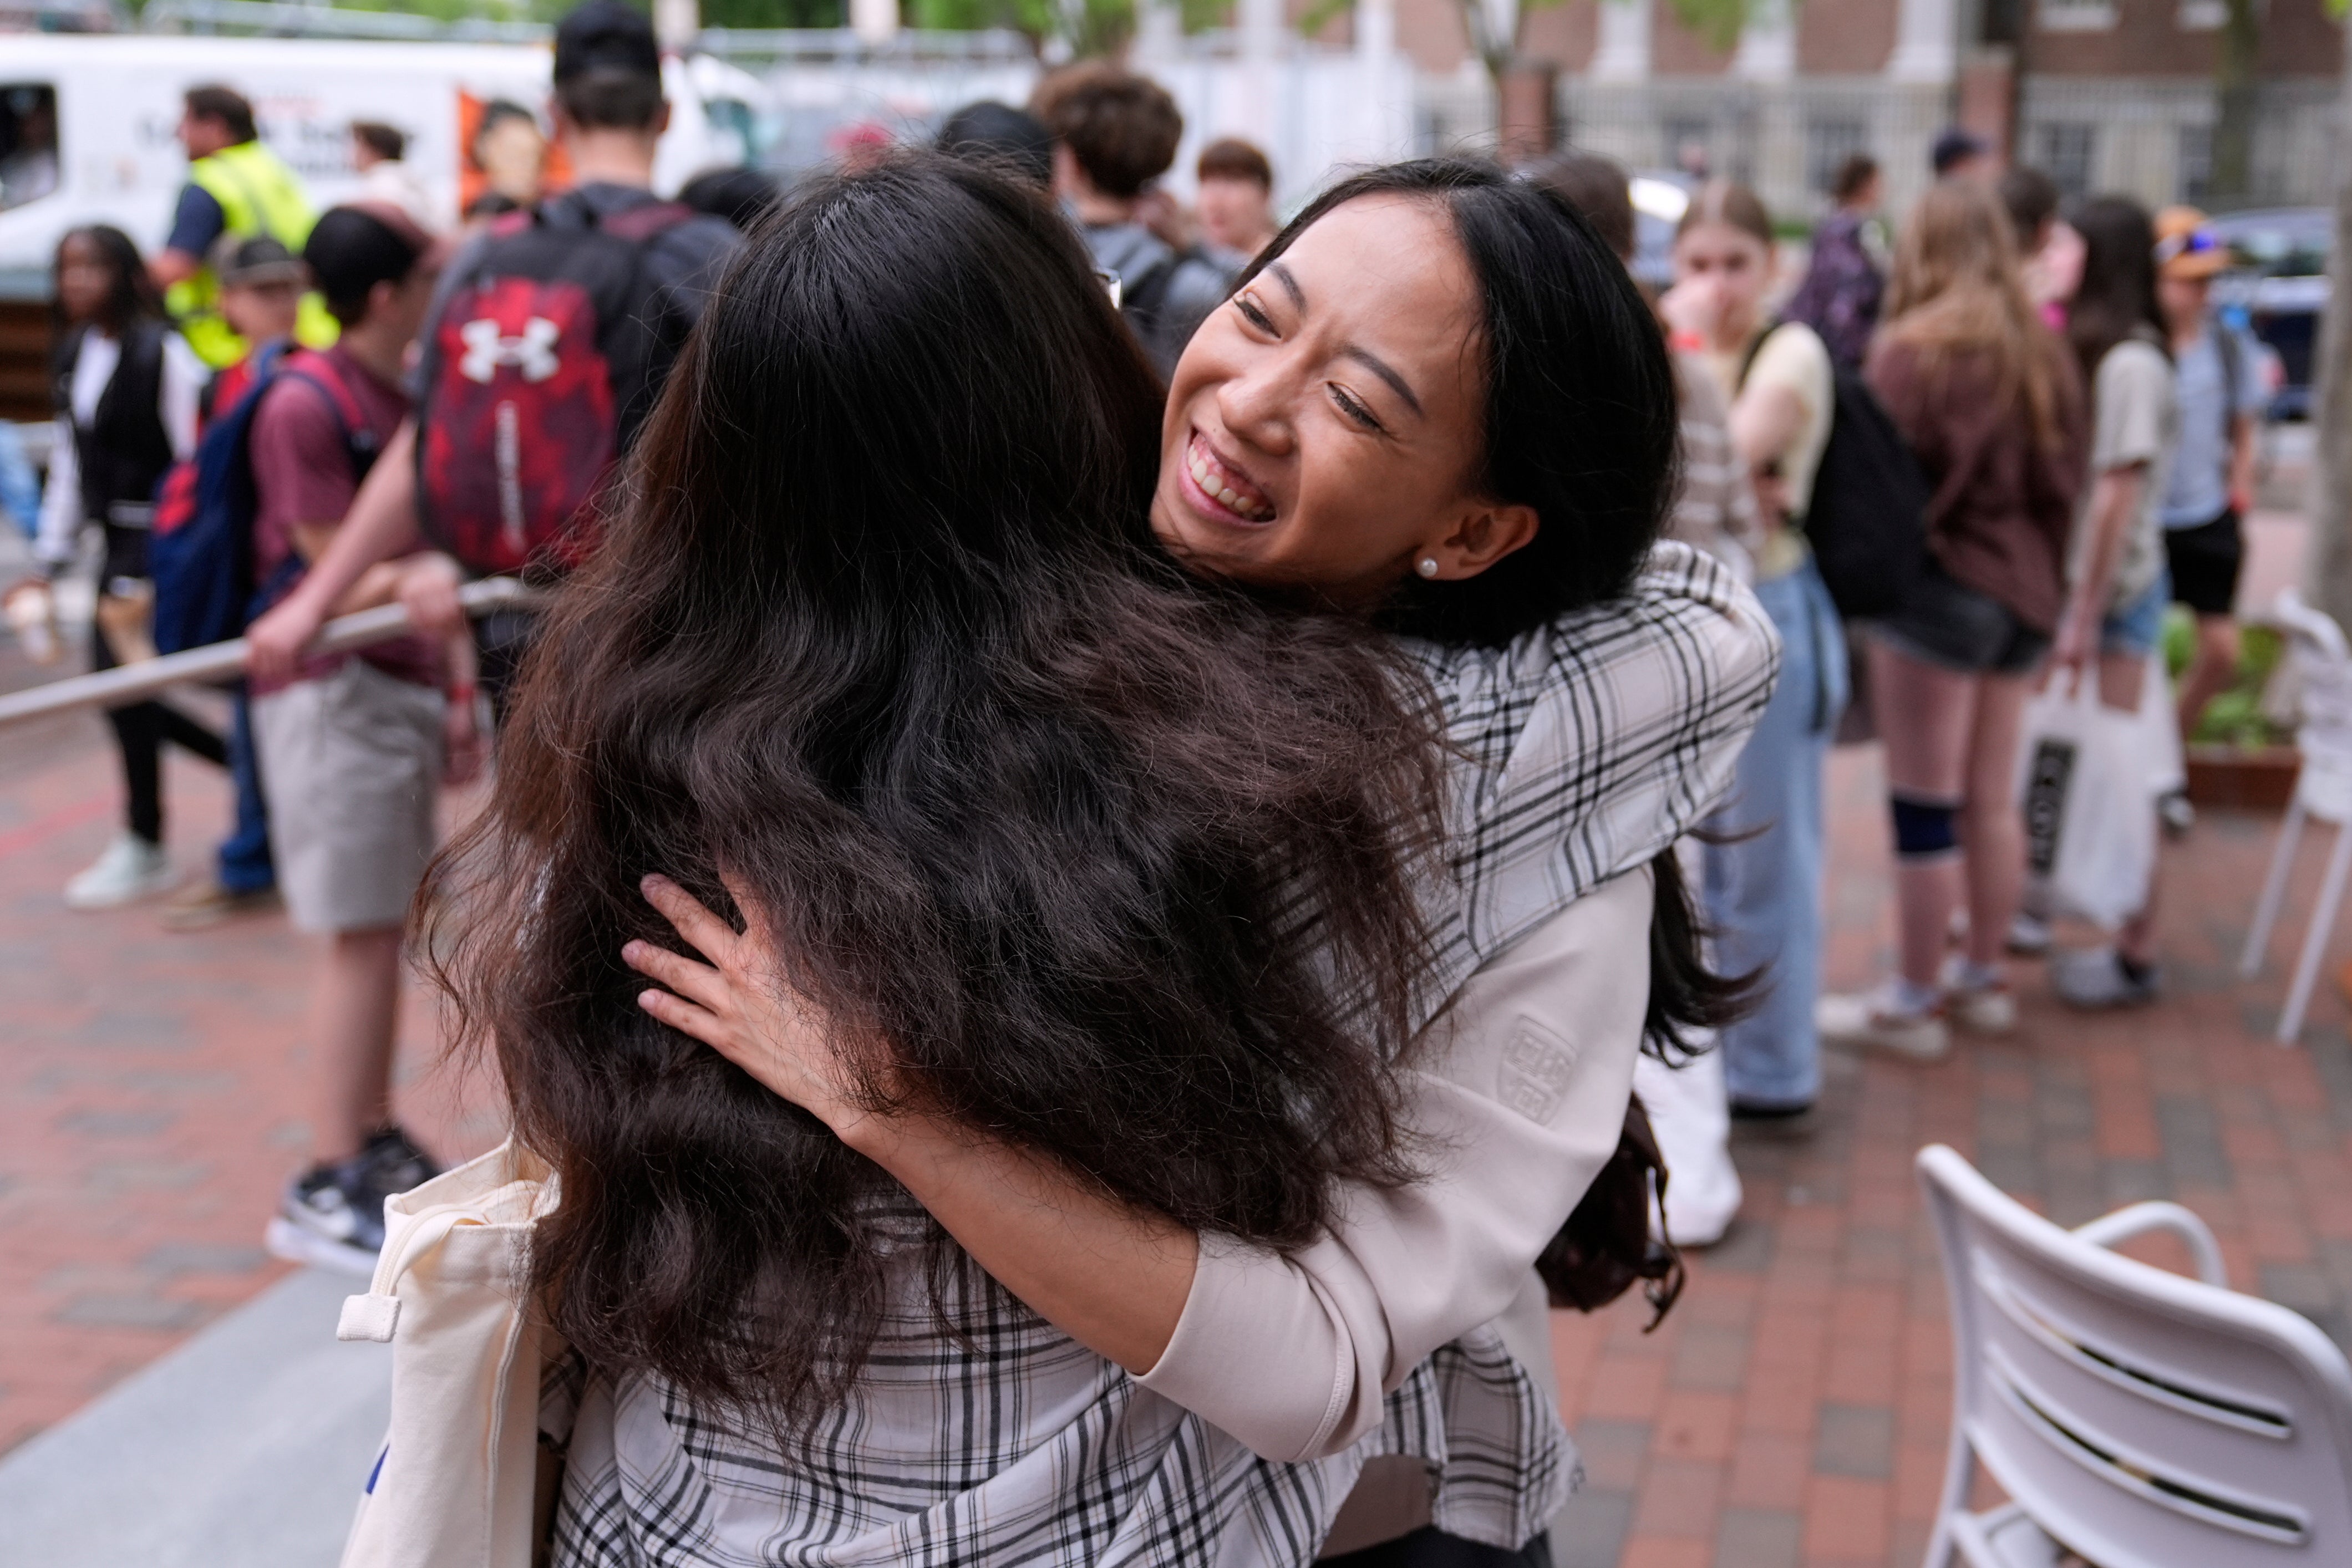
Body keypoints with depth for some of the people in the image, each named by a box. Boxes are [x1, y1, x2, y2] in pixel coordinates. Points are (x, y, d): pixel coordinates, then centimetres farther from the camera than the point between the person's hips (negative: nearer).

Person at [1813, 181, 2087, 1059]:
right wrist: (2046, 575, 18)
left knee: (1927, 806, 0)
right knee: (1992, 797, 16)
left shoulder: (1914, 348, -13)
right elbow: (2065, 476, 11)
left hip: (1942, 583, -7)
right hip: (2029, 589, 7)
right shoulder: (2042, 347, 7)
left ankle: (1914, 1003, 7)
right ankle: (1982, 980, 27)